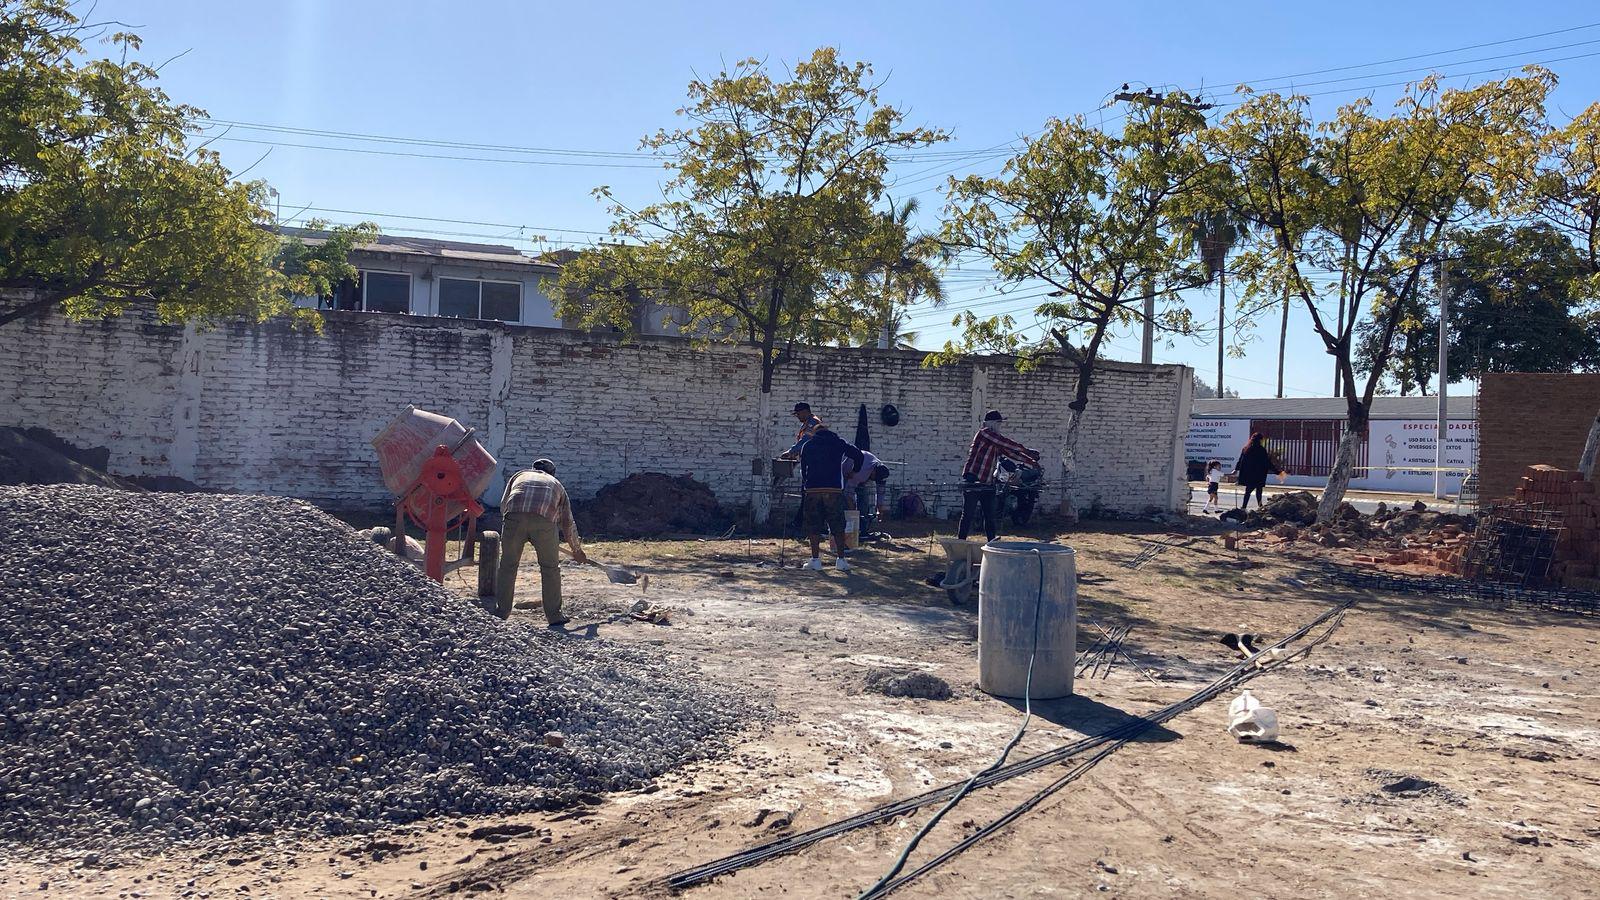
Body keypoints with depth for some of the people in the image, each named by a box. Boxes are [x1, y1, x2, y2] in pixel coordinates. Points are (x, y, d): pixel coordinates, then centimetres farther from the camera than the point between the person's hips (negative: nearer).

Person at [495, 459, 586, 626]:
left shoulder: (520, 475, 36)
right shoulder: (556, 484, 35)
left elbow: (503, 505, 28)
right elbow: (568, 523, 39)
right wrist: (577, 550, 50)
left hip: (514, 517, 0)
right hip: (544, 520, 0)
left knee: (507, 565, 13)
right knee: (550, 568, 13)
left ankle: (501, 613, 17)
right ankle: (554, 615, 16)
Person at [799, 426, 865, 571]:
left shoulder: (807, 445, 15)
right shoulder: (838, 442, 12)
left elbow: (803, 469, 18)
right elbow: (859, 456, 9)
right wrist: (854, 472, 26)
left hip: (812, 490, 1)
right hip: (834, 490, -1)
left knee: (813, 526, 7)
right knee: (837, 526, 6)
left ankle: (815, 560, 5)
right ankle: (841, 560, 6)